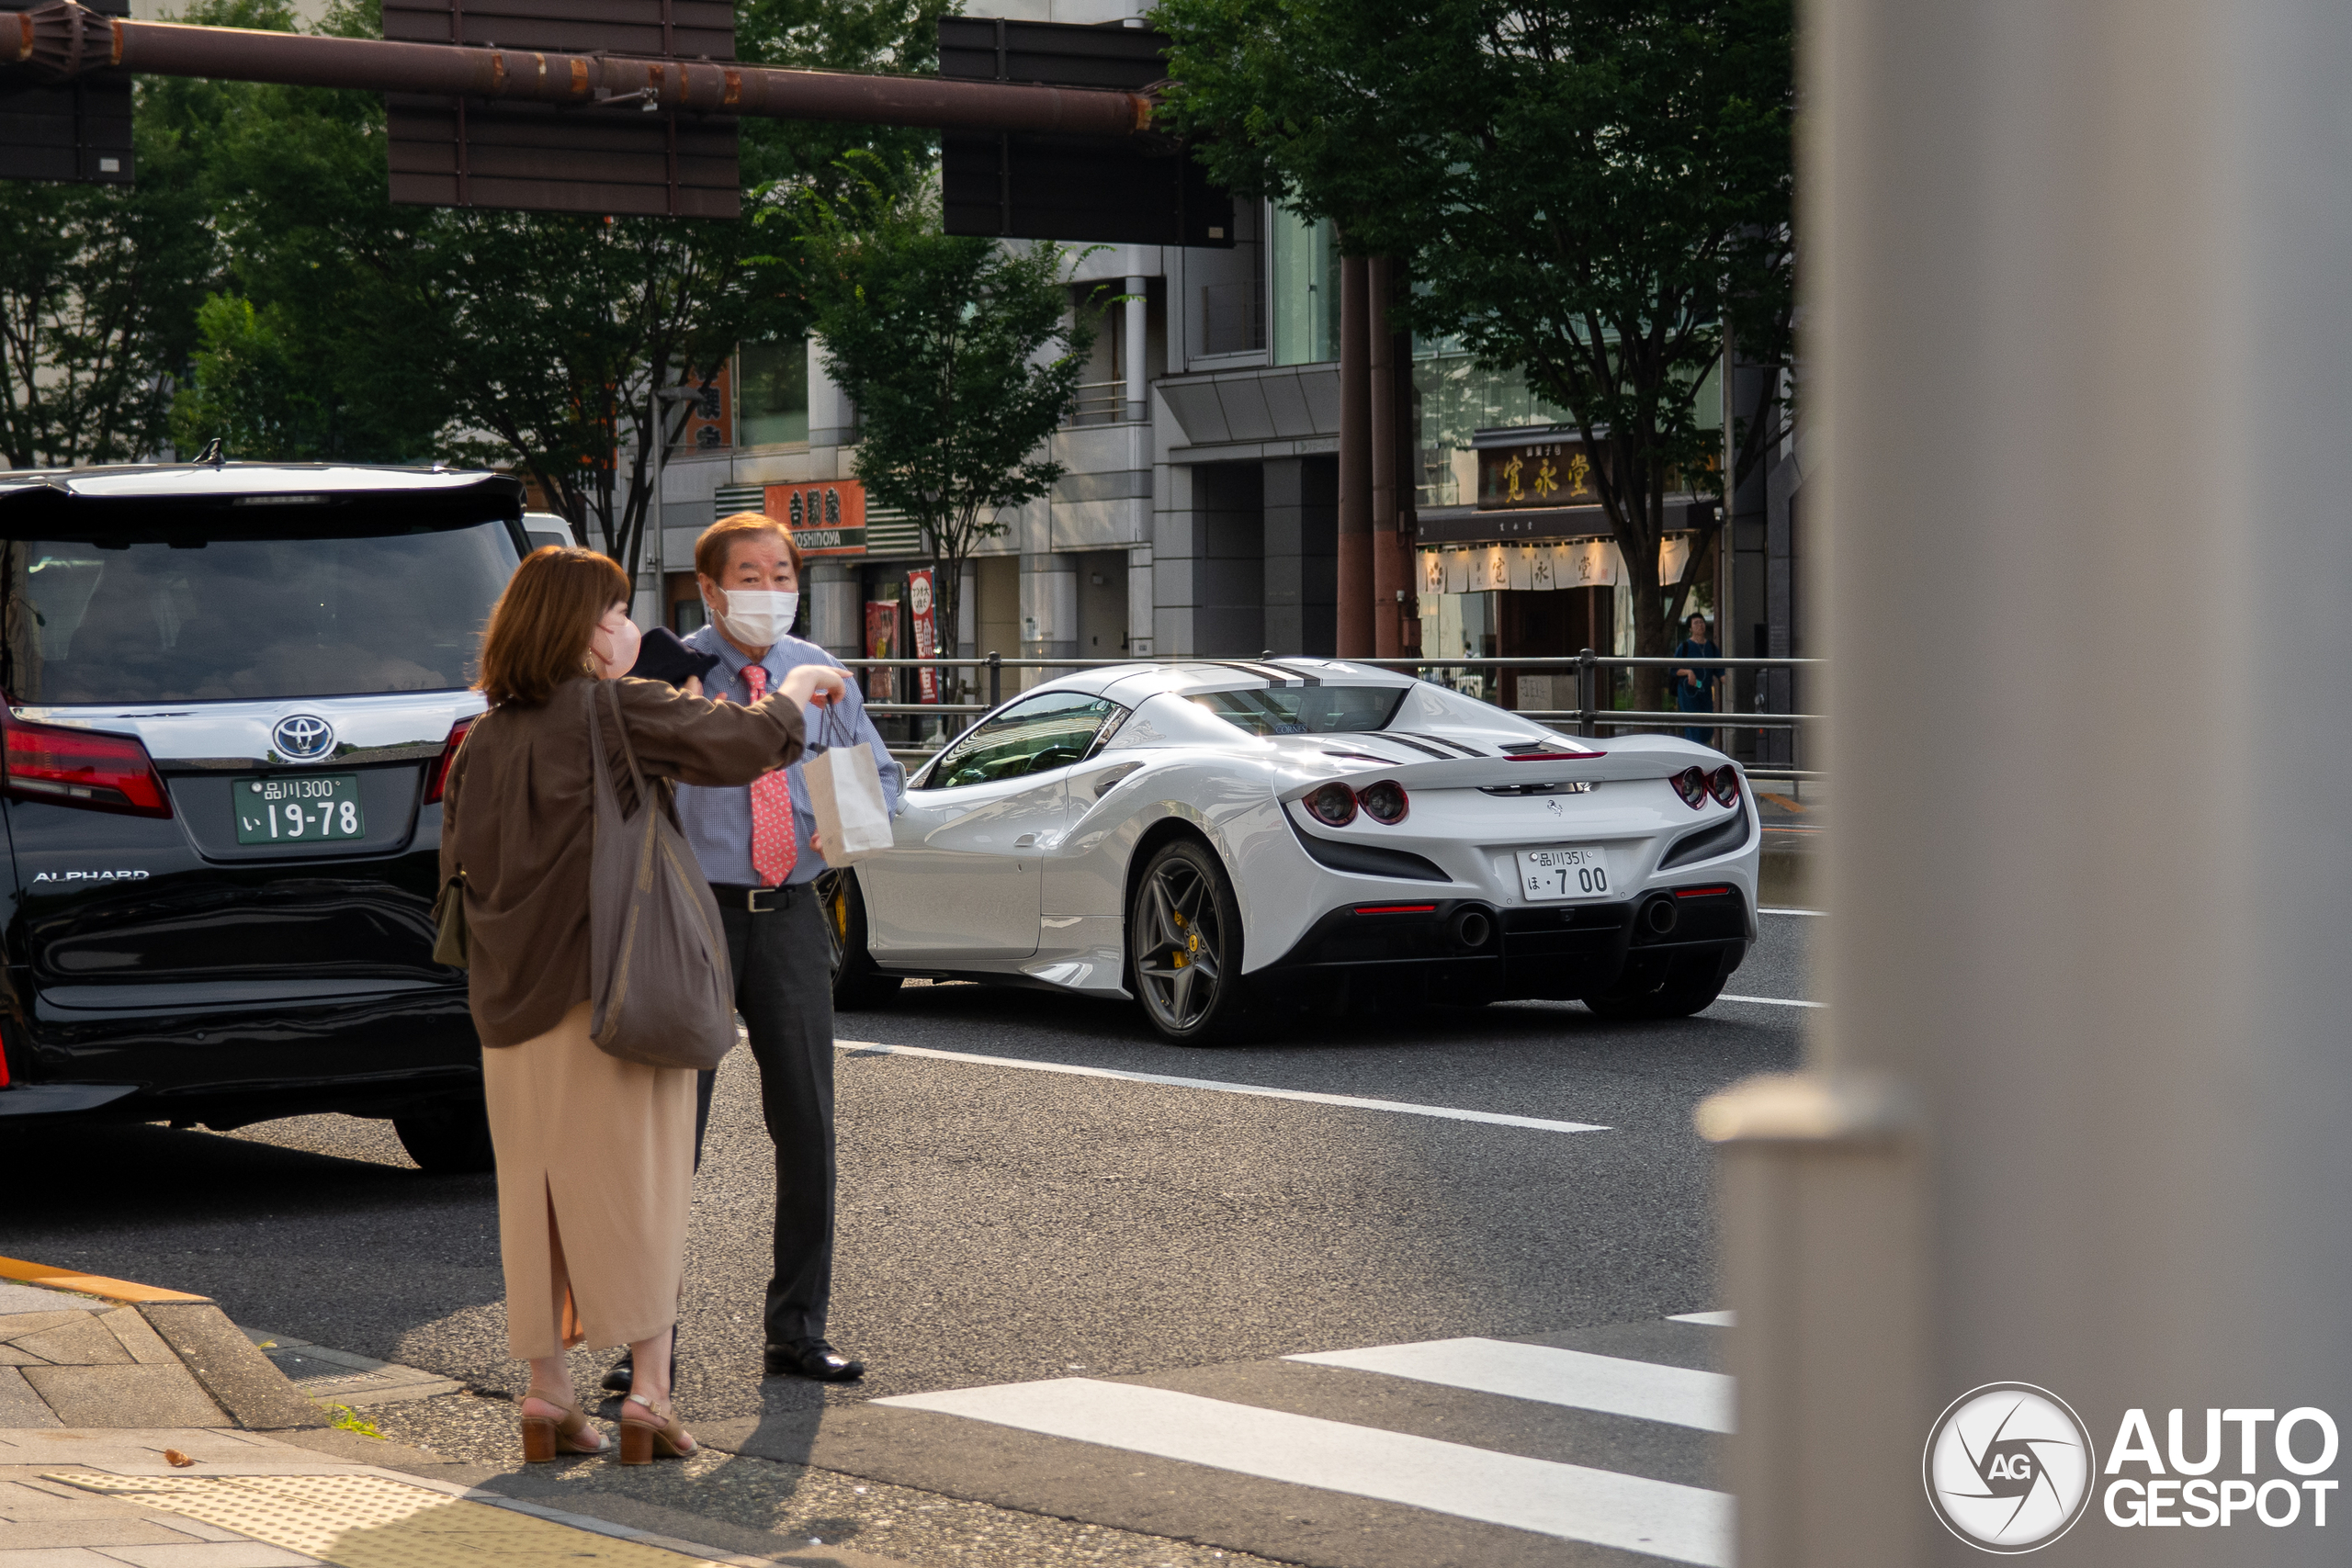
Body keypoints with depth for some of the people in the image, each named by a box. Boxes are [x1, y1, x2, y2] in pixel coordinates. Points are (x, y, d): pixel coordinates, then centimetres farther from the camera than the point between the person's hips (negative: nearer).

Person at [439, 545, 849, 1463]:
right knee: (635, 1189, 1)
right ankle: (648, 1399, 2)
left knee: (536, 1194, 9)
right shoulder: (617, 711, -9)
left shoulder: (486, 739, 9)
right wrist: (796, 692, 4)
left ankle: (547, 1398, 12)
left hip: (516, 1003, 5)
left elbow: (459, 860, 13)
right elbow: (740, 744, -13)